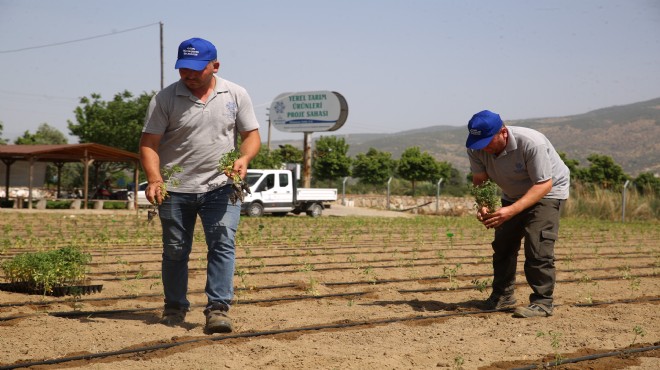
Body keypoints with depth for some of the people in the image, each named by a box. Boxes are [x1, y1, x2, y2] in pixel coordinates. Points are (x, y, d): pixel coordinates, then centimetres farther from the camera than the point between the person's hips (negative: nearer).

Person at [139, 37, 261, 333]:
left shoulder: (236, 95, 4)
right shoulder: (165, 98, -1)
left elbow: (251, 134, 8)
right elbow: (149, 143, -3)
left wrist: (244, 159, -14)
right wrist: (154, 180, -19)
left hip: (220, 187, 0)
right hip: (175, 189, 0)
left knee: (223, 244, -13)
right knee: (175, 251, 8)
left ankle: (218, 309, -12)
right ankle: (175, 307, 24)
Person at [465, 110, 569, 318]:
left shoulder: (531, 143, -37)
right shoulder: (476, 149, -20)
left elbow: (543, 185, -34)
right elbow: (479, 181, -12)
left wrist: (512, 211, -44)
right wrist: (482, 206, -34)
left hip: (547, 191, -6)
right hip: (513, 195, 6)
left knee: (538, 246, -19)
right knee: (502, 244, 8)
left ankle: (542, 302, -13)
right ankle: (502, 297, 22)